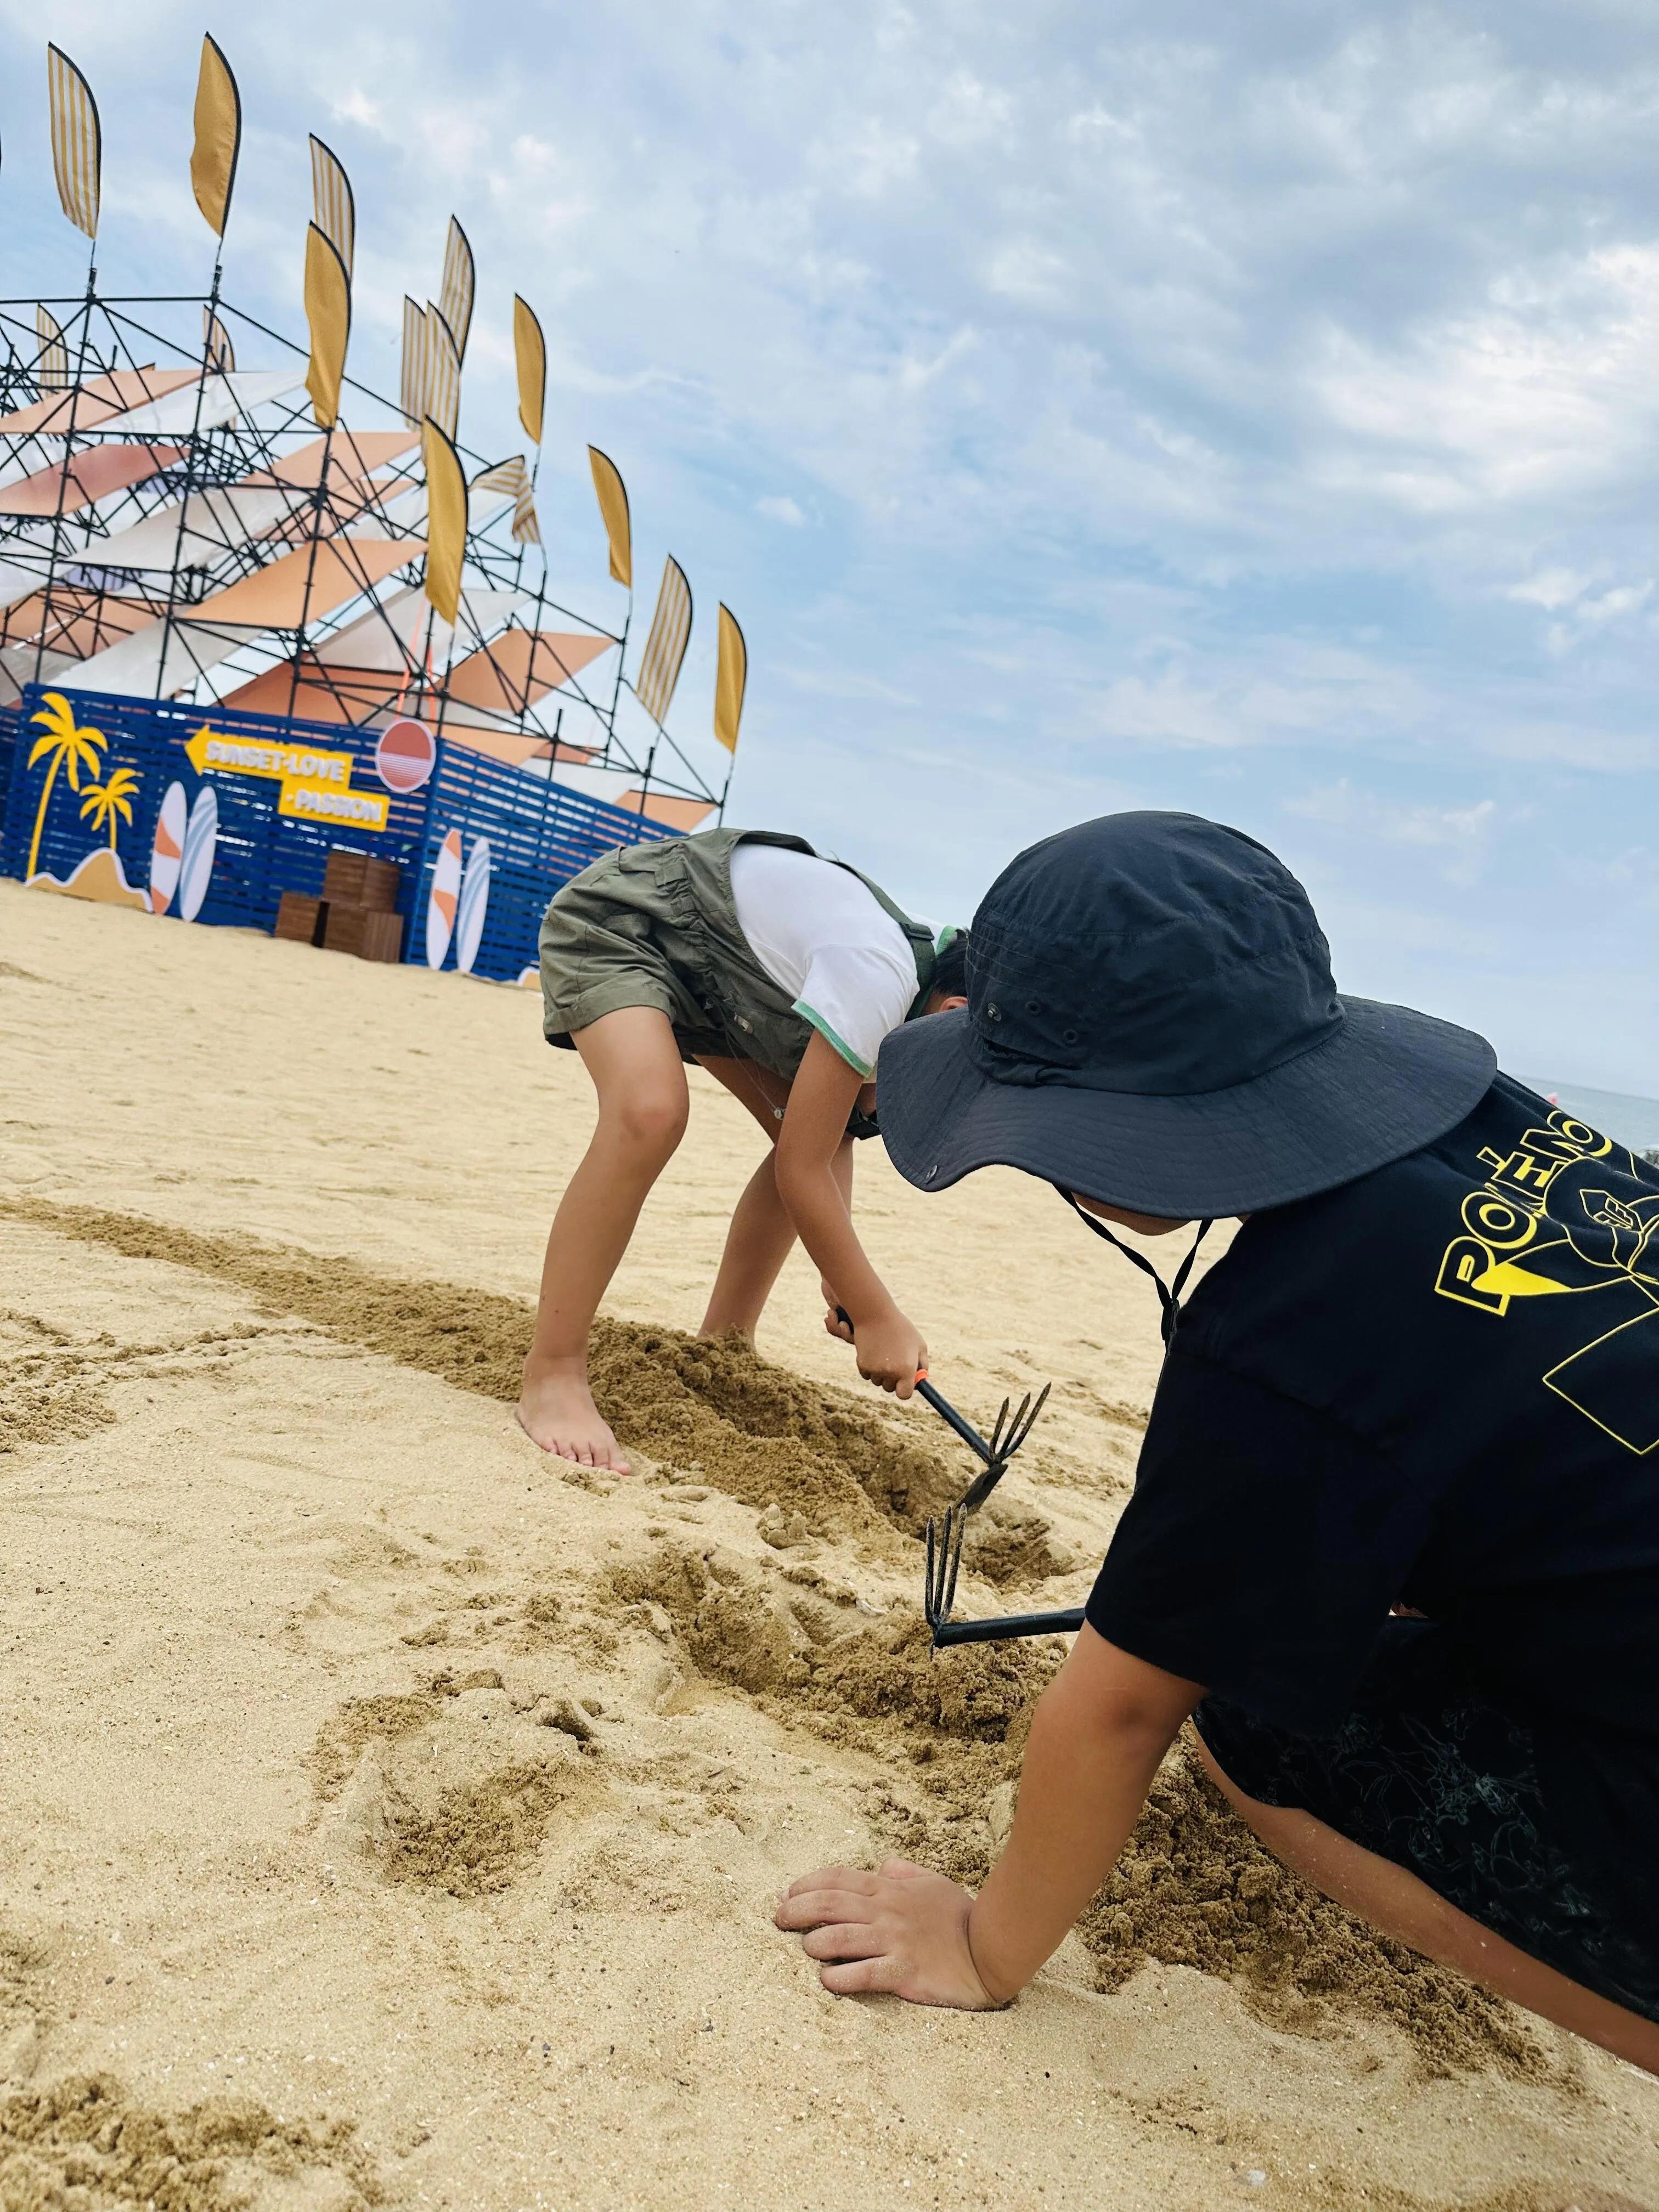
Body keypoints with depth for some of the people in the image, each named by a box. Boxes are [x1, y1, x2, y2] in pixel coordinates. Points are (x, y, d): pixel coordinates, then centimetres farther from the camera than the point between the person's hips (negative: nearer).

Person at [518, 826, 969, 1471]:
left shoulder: (910, 1003, -6)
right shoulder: (876, 977, -34)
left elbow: (829, 1142, 1)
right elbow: (800, 1174, -29)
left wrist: (840, 1276, -12)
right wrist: (880, 1321, -21)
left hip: (706, 958, 10)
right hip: (613, 917, -9)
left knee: (816, 1130, 6)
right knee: (651, 1113, -34)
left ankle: (719, 1348, 18)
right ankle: (551, 1377, -23)